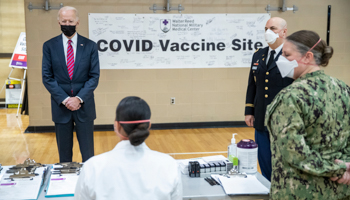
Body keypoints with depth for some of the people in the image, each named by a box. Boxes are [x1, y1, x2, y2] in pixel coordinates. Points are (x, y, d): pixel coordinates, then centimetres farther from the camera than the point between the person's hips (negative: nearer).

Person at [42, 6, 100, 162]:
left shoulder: (90, 46, 1)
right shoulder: (49, 46, 2)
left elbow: (94, 76, -2)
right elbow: (47, 77, -1)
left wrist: (79, 98, -14)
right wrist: (64, 99, -12)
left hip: (84, 106, 0)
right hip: (60, 106, 1)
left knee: (88, 153, 7)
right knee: (64, 153, 11)